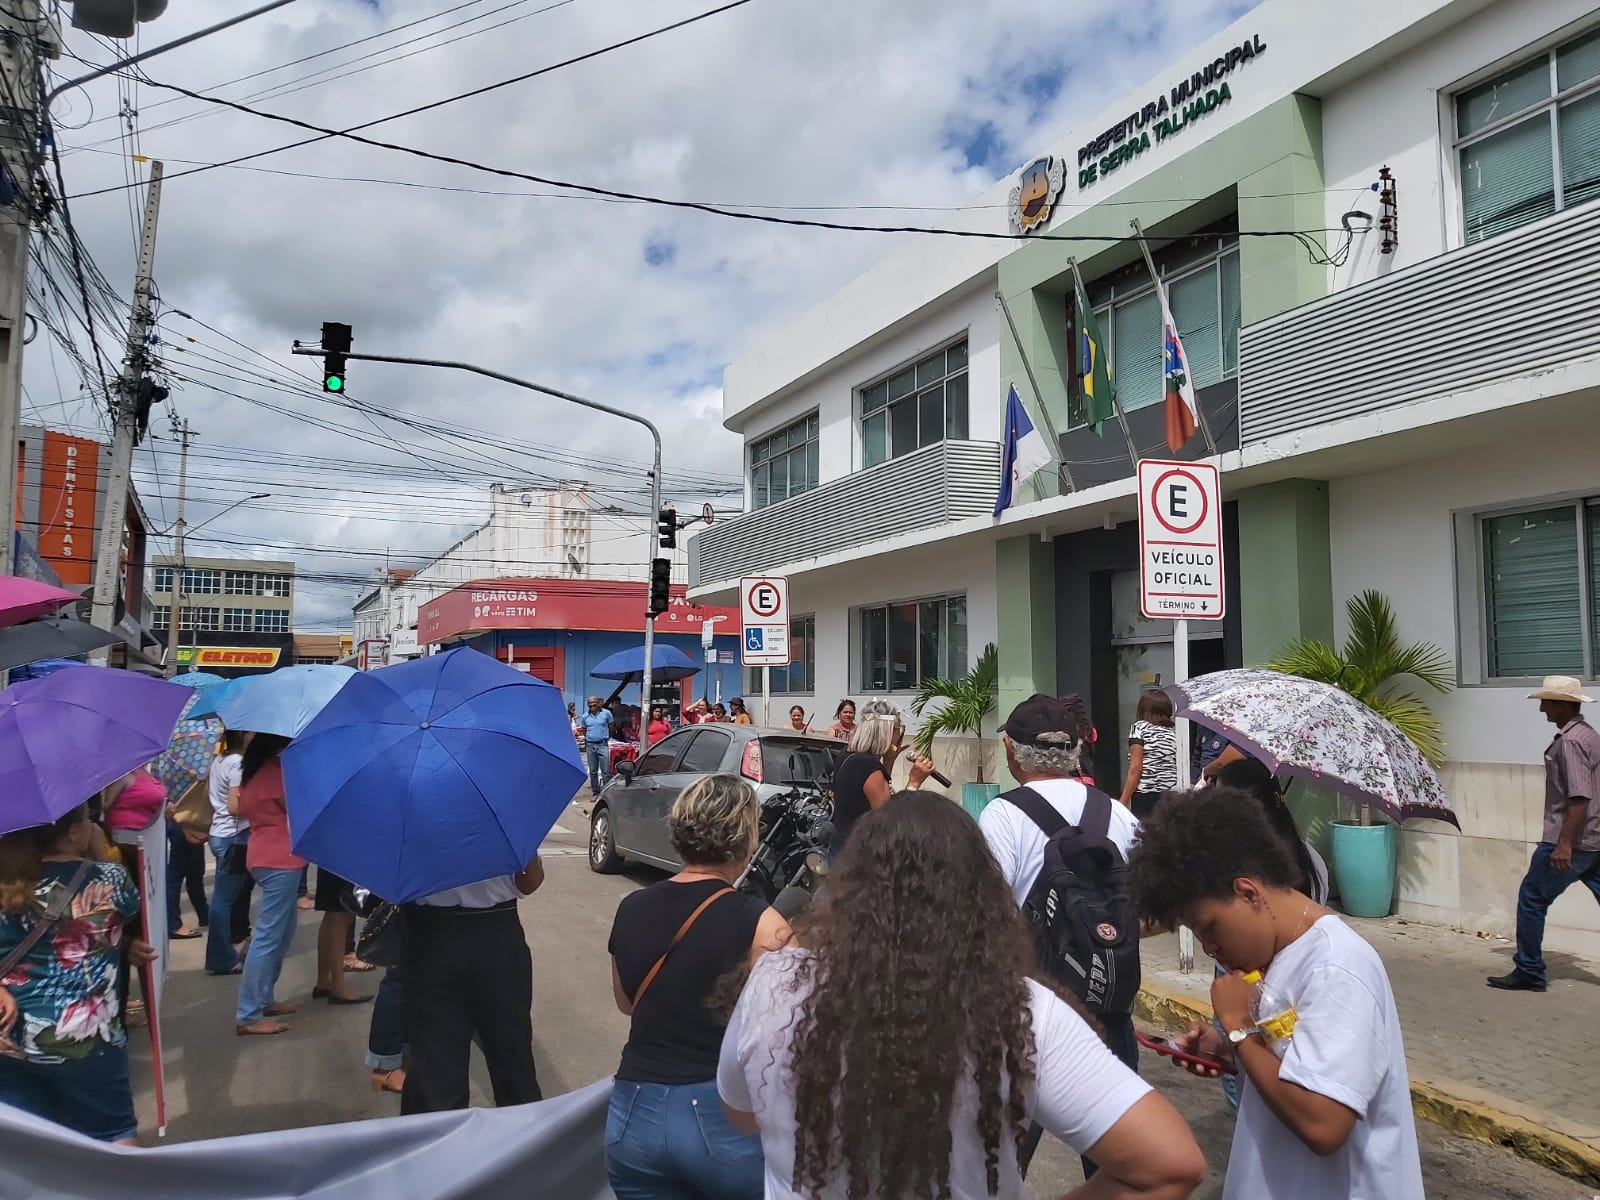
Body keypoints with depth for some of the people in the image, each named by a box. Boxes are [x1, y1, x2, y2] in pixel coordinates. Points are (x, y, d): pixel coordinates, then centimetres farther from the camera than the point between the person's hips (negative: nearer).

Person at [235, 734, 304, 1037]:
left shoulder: (254, 771, 14)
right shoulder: (276, 771, -15)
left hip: (266, 856, 10)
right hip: (280, 859, -10)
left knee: (283, 931, 18)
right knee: (269, 936, -7)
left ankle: (262, 1000, 23)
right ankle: (248, 1016, -5)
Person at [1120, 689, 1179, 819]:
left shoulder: (1139, 727, 0)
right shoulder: (1174, 732, 14)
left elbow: (1136, 768, -7)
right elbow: (1179, 767, 4)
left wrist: (1122, 802, -7)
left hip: (1145, 796, -5)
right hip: (1172, 796, 5)